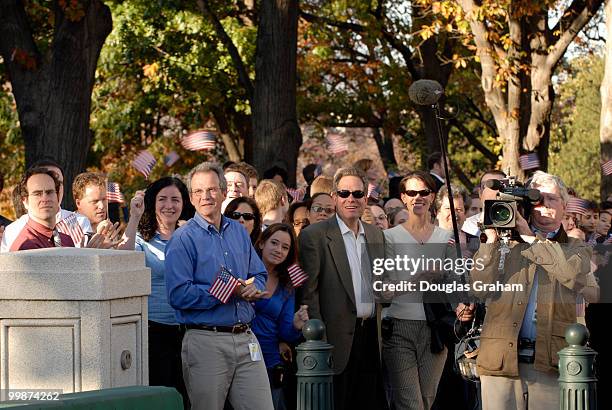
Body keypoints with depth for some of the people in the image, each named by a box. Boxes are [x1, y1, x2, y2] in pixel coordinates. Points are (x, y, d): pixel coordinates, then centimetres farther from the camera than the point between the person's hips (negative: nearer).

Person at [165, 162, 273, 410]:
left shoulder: (239, 232, 15)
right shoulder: (182, 240, -5)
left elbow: (260, 275, 22)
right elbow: (178, 295, -14)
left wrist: (253, 289, -3)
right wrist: (230, 291, -15)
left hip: (245, 340, 5)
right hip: (205, 341, -5)